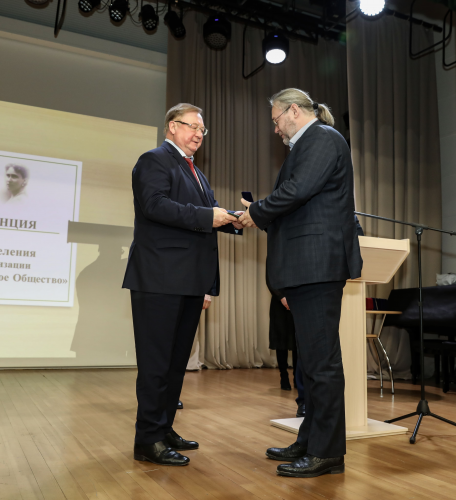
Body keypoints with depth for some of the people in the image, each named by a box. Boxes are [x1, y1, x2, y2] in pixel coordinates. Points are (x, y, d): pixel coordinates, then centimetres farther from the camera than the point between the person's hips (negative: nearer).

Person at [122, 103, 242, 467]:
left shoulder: (196, 173, 24)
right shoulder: (154, 160, -4)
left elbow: (209, 215, 18)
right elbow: (155, 204, -20)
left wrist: (232, 219, -2)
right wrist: (207, 216, -23)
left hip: (191, 280, 9)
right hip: (161, 277, -9)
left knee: (178, 358, 15)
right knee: (157, 359, -3)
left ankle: (164, 429, 27)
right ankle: (149, 440, 7)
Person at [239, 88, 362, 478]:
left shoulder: (324, 138, -5)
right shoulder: (307, 144, 23)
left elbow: (298, 189, -19)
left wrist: (257, 213, -5)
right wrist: (261, 216, 10)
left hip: (318, 265, -10)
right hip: (306, 269, 10)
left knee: (321, 360, -5)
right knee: (313, 359, 14)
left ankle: (327, 453, 6)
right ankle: (310, 442, 26)